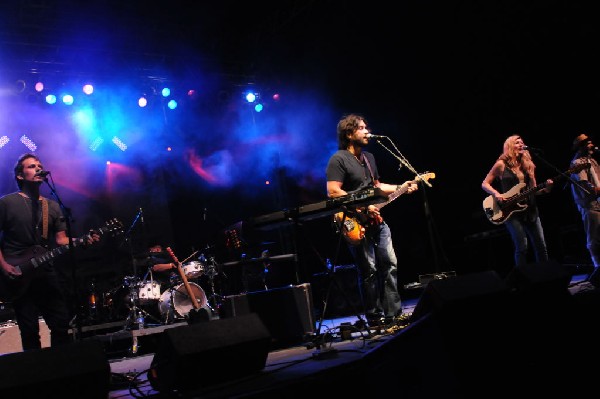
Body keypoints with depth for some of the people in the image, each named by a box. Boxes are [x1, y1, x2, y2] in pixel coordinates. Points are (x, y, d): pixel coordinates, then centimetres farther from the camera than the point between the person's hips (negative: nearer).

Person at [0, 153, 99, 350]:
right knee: (30, 331, 0)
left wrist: (83, 240, -10)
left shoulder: (52, 206, 12)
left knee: (62, 324, 3)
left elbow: (61, 240, 8)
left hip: (46, 273, 4)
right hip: (18, 276, -4)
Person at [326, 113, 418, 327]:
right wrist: (363, 208, -19)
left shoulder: (369, 157, 17)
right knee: (369, 271, -4)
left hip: (377, 220, 8)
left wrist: (400, 188, 13)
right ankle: (374, 318, 7)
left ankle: (393, 313, 17)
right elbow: (333, 192, -19)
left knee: (390, 264, 8)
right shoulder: (338, 159, -10)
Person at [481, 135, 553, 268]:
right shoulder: (501, 164, -1)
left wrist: (545, 189, -5)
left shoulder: (527, 165, 13)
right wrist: (496, 194, -16)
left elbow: (533, 190, 14)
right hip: (511, 210, -5)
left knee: (541, 245, 5)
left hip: (530, 209, 5)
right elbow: (484, 184, 0)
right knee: (522, 247, -10)